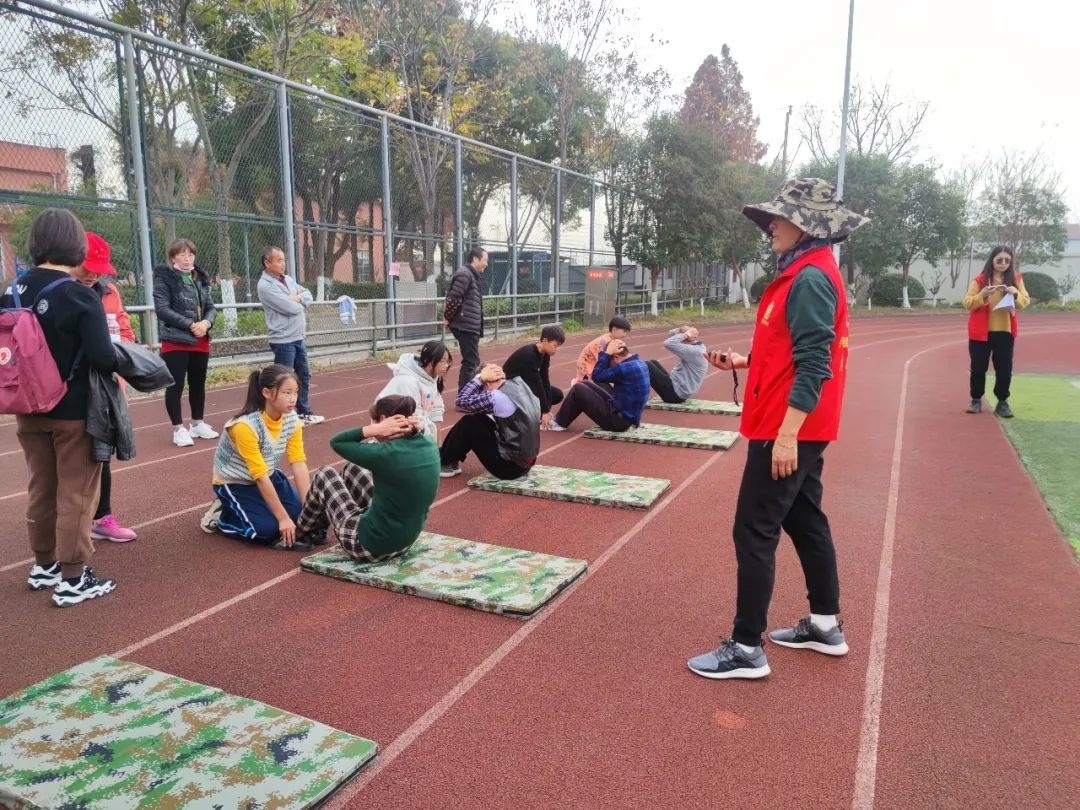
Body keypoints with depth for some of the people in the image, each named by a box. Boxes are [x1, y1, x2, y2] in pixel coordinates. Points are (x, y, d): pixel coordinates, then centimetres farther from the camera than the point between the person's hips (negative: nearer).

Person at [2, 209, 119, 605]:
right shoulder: (81, 297, -19)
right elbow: (103, 358, -26)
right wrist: (121, 363, -5)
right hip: (73, 411, -6)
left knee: (40, 489, 20)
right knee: (76, 494, 5)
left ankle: (44, 565, 34)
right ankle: (72, 579, 11)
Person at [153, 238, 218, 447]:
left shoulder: (200, 279, 12)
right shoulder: (164, 278, -7)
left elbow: (211, 307, 10)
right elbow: (162, 309, -15)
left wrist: (206, 322, -11)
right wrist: (190, 324, -20)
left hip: (201, 341, 6)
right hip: (176, 341, -6)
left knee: (198, 384, 15)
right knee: (176, 386, -1)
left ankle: (197, 423, 28)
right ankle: (178, 429, 8)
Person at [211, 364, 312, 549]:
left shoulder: (292, 419, -13)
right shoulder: (245, 426, -31)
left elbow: (299, 463, -16)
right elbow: (260, 477, -28)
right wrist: (283, 518, -27)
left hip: (268, 477, 6)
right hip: (234, 484, -6)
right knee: (268, 529, -23)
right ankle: (226, 518, 5)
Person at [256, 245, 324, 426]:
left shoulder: (289, 280, 13)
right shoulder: (265, 286, -15)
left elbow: (308, 296, 10)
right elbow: (291, 308, -21)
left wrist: (297, 298, -10)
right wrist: (299, 301, 0)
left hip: (298, 338, 9)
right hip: (283, 341, -9)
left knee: (304, 375, 16)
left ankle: (304, 413, 28)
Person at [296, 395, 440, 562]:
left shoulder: (386, 454, -28)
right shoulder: (430, 445, -10)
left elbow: (336, 442, -13)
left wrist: (375, 430, -22)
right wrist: (414, 428, -7)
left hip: (370, 544, -7)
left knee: (324, 475, 14)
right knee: (352, 468, 23)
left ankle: (303, 531, 41)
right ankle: (317, 527, 45)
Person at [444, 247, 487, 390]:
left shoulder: (472, 275, 18)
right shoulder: (464, 274, -14)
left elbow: (452, 298, 21)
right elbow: (453, 299, -21)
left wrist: (450, 318, 14)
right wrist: (448, 318, -10)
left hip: (470, 326, 10)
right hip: (466, 326, -10)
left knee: (471, 361, 16)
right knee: (471, 362, -7)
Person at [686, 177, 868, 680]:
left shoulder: (810, 279, -17)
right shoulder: (808, 273, 15)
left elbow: (813, 365, -23)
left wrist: (786, 433, -25)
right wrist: (743, 363, 11)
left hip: (789, 430, -11)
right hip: (801, 430, 11)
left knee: (754, 532, -5)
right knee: (804, 521, 18)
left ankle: (747, 649, 5)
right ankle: (825, 625, 31)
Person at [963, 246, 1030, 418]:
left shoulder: (1015, 279, 4)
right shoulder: (979, 280, -3)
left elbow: (1025, 302, 3)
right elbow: (967, 303, -6)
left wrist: (1016, 294, -17)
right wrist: (983, 295, -22)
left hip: (1005, 332, 2)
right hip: (981, 331, -1)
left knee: (1004, 368, 1)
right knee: (978, 367, 4)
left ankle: (1002, 401, 13)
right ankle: (976, 400, 17)